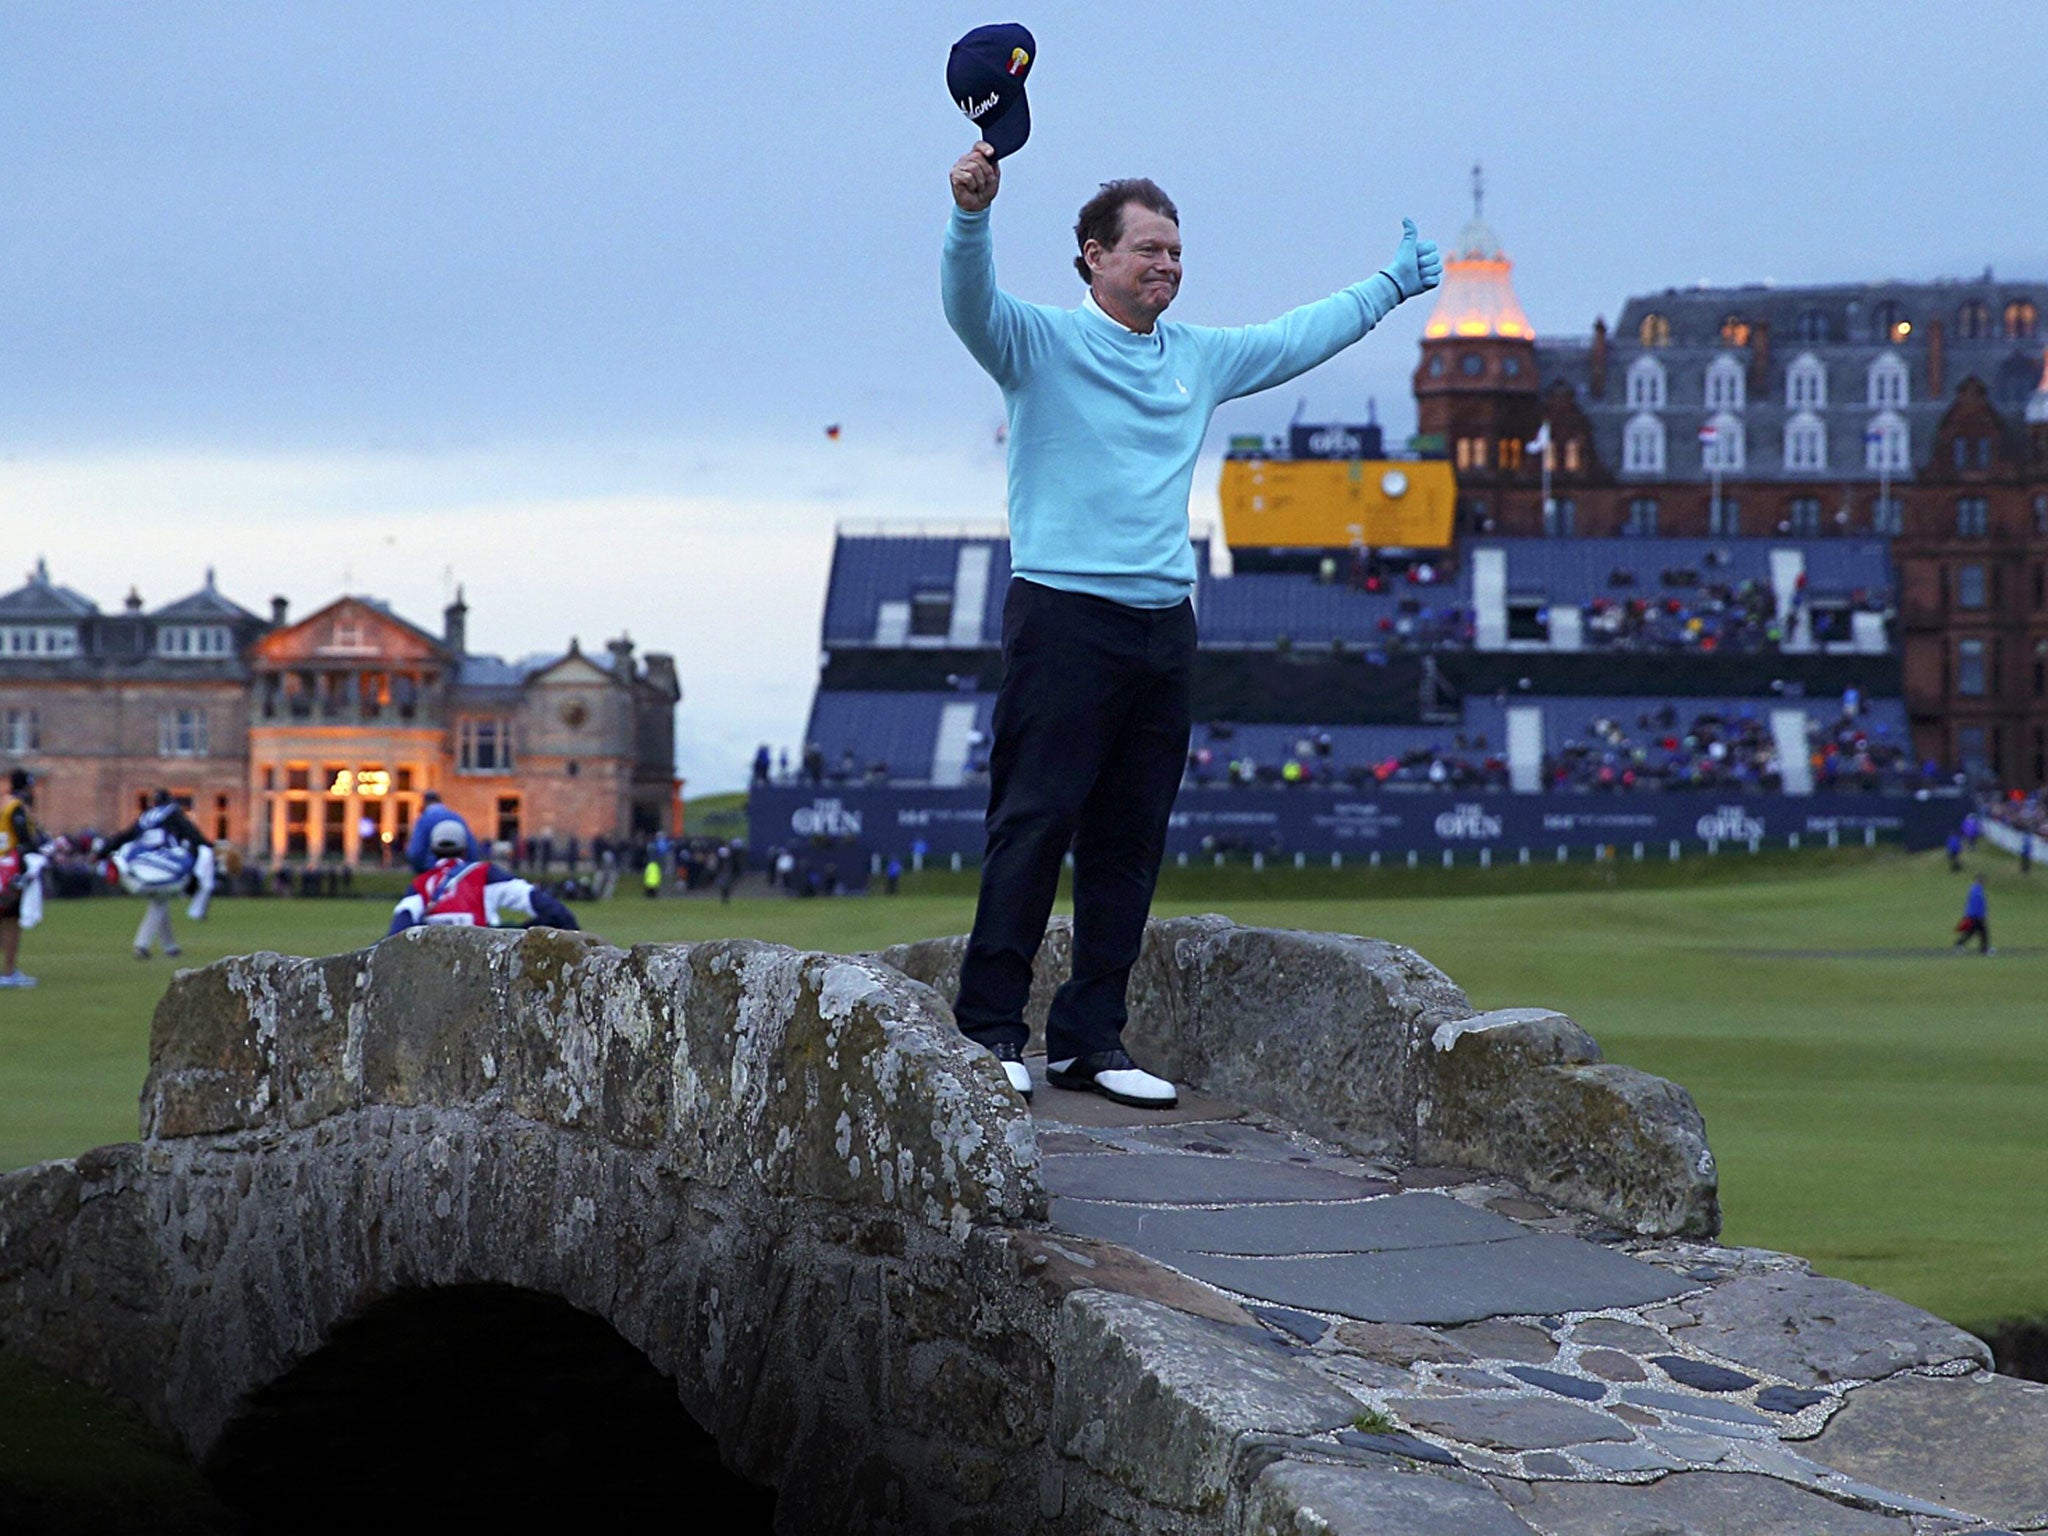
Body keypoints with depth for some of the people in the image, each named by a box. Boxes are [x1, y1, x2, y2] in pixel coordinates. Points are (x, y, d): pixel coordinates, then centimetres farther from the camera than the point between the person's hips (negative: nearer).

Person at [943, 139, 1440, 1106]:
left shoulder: (1198, 358, 19)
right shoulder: (1039, 343, 1)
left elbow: (1299, 338, 34)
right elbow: (970, 301, -19)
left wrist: (1393, 284, 43)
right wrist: (971, 214, -37)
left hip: (1164, 626, 6)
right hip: (1063, 617, -6)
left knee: (1131, 843, 6)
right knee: (1034, 826, -9)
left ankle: (1089, 1040, 11)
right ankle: (987, 1030, -5)